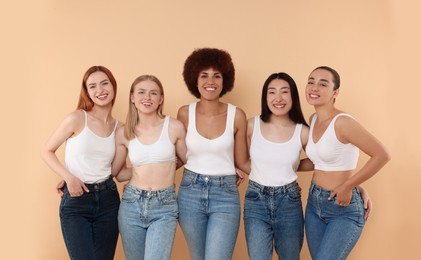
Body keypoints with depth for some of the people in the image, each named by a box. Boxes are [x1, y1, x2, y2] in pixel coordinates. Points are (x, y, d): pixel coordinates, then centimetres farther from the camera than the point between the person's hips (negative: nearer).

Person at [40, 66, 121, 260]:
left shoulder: (119, 127, 4)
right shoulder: (77, 119, -7)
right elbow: (47, 152, -1)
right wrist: (69, 178, -13)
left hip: (108, 199, 4)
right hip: (75, 200, -4)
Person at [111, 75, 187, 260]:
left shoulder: (174, 127, -4)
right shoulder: (124, 133, 0)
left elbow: (187, 162, 11)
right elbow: (116, 173, 8)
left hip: (164, 207, -2)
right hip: (131, 204, 3)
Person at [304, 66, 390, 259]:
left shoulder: (343, 122, -19)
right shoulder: (313, 120, 4)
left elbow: (382, 156, -21)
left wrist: (347, 186, -16)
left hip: (344, 209, -7)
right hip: (314, 203, 7)